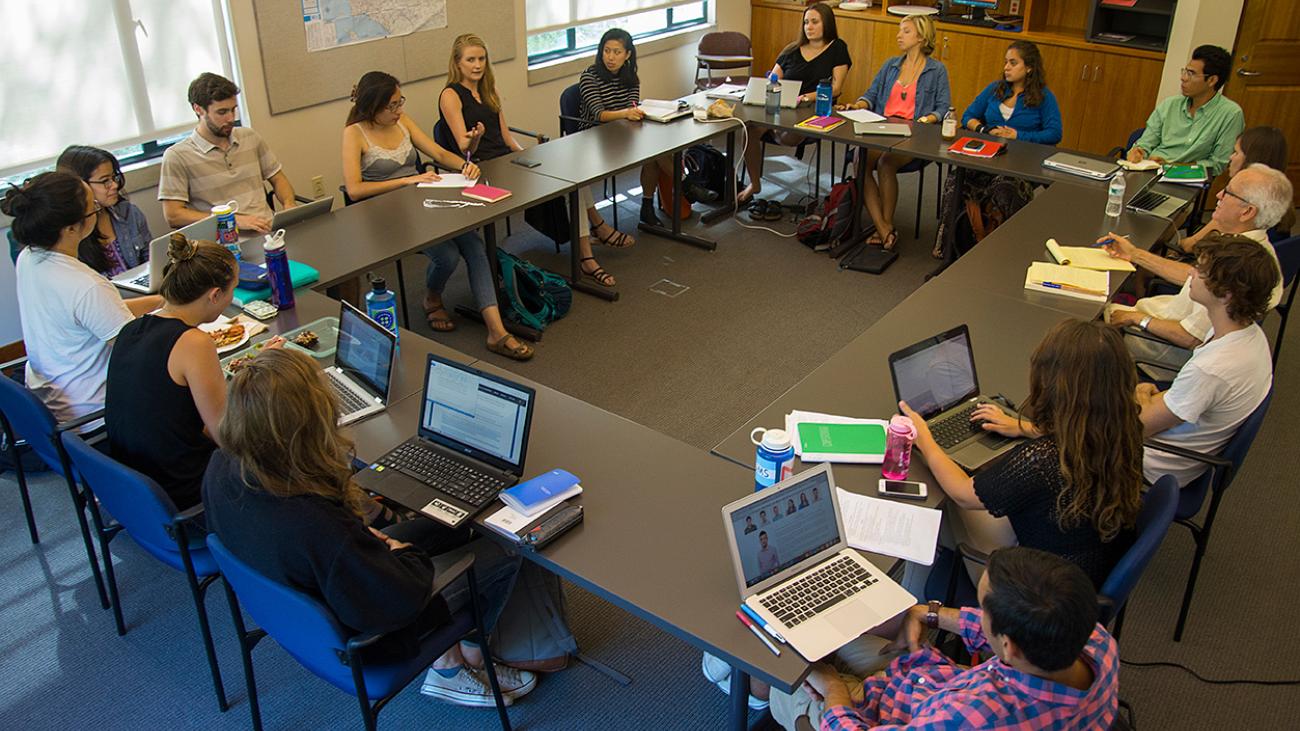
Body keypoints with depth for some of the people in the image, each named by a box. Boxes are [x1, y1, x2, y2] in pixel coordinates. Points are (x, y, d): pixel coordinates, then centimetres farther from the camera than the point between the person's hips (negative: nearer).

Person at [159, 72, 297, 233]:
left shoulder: (250, 137, 16)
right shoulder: (177, 156, 0)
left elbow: (278, 178, 24)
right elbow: (173, 216, -5)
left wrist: (289, 205, 0)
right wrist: (234, 220, -14)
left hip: (269, 229, 5)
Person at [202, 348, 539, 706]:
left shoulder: (221, 468, -20)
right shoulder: (319, 526, -44)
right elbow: (399, 598, -31)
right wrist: (406, 555, -7)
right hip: (358, 636, -7)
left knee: (445, 527, 19)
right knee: (501, 550, 6)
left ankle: (446, 663, 31)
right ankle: (470, 662, 32)